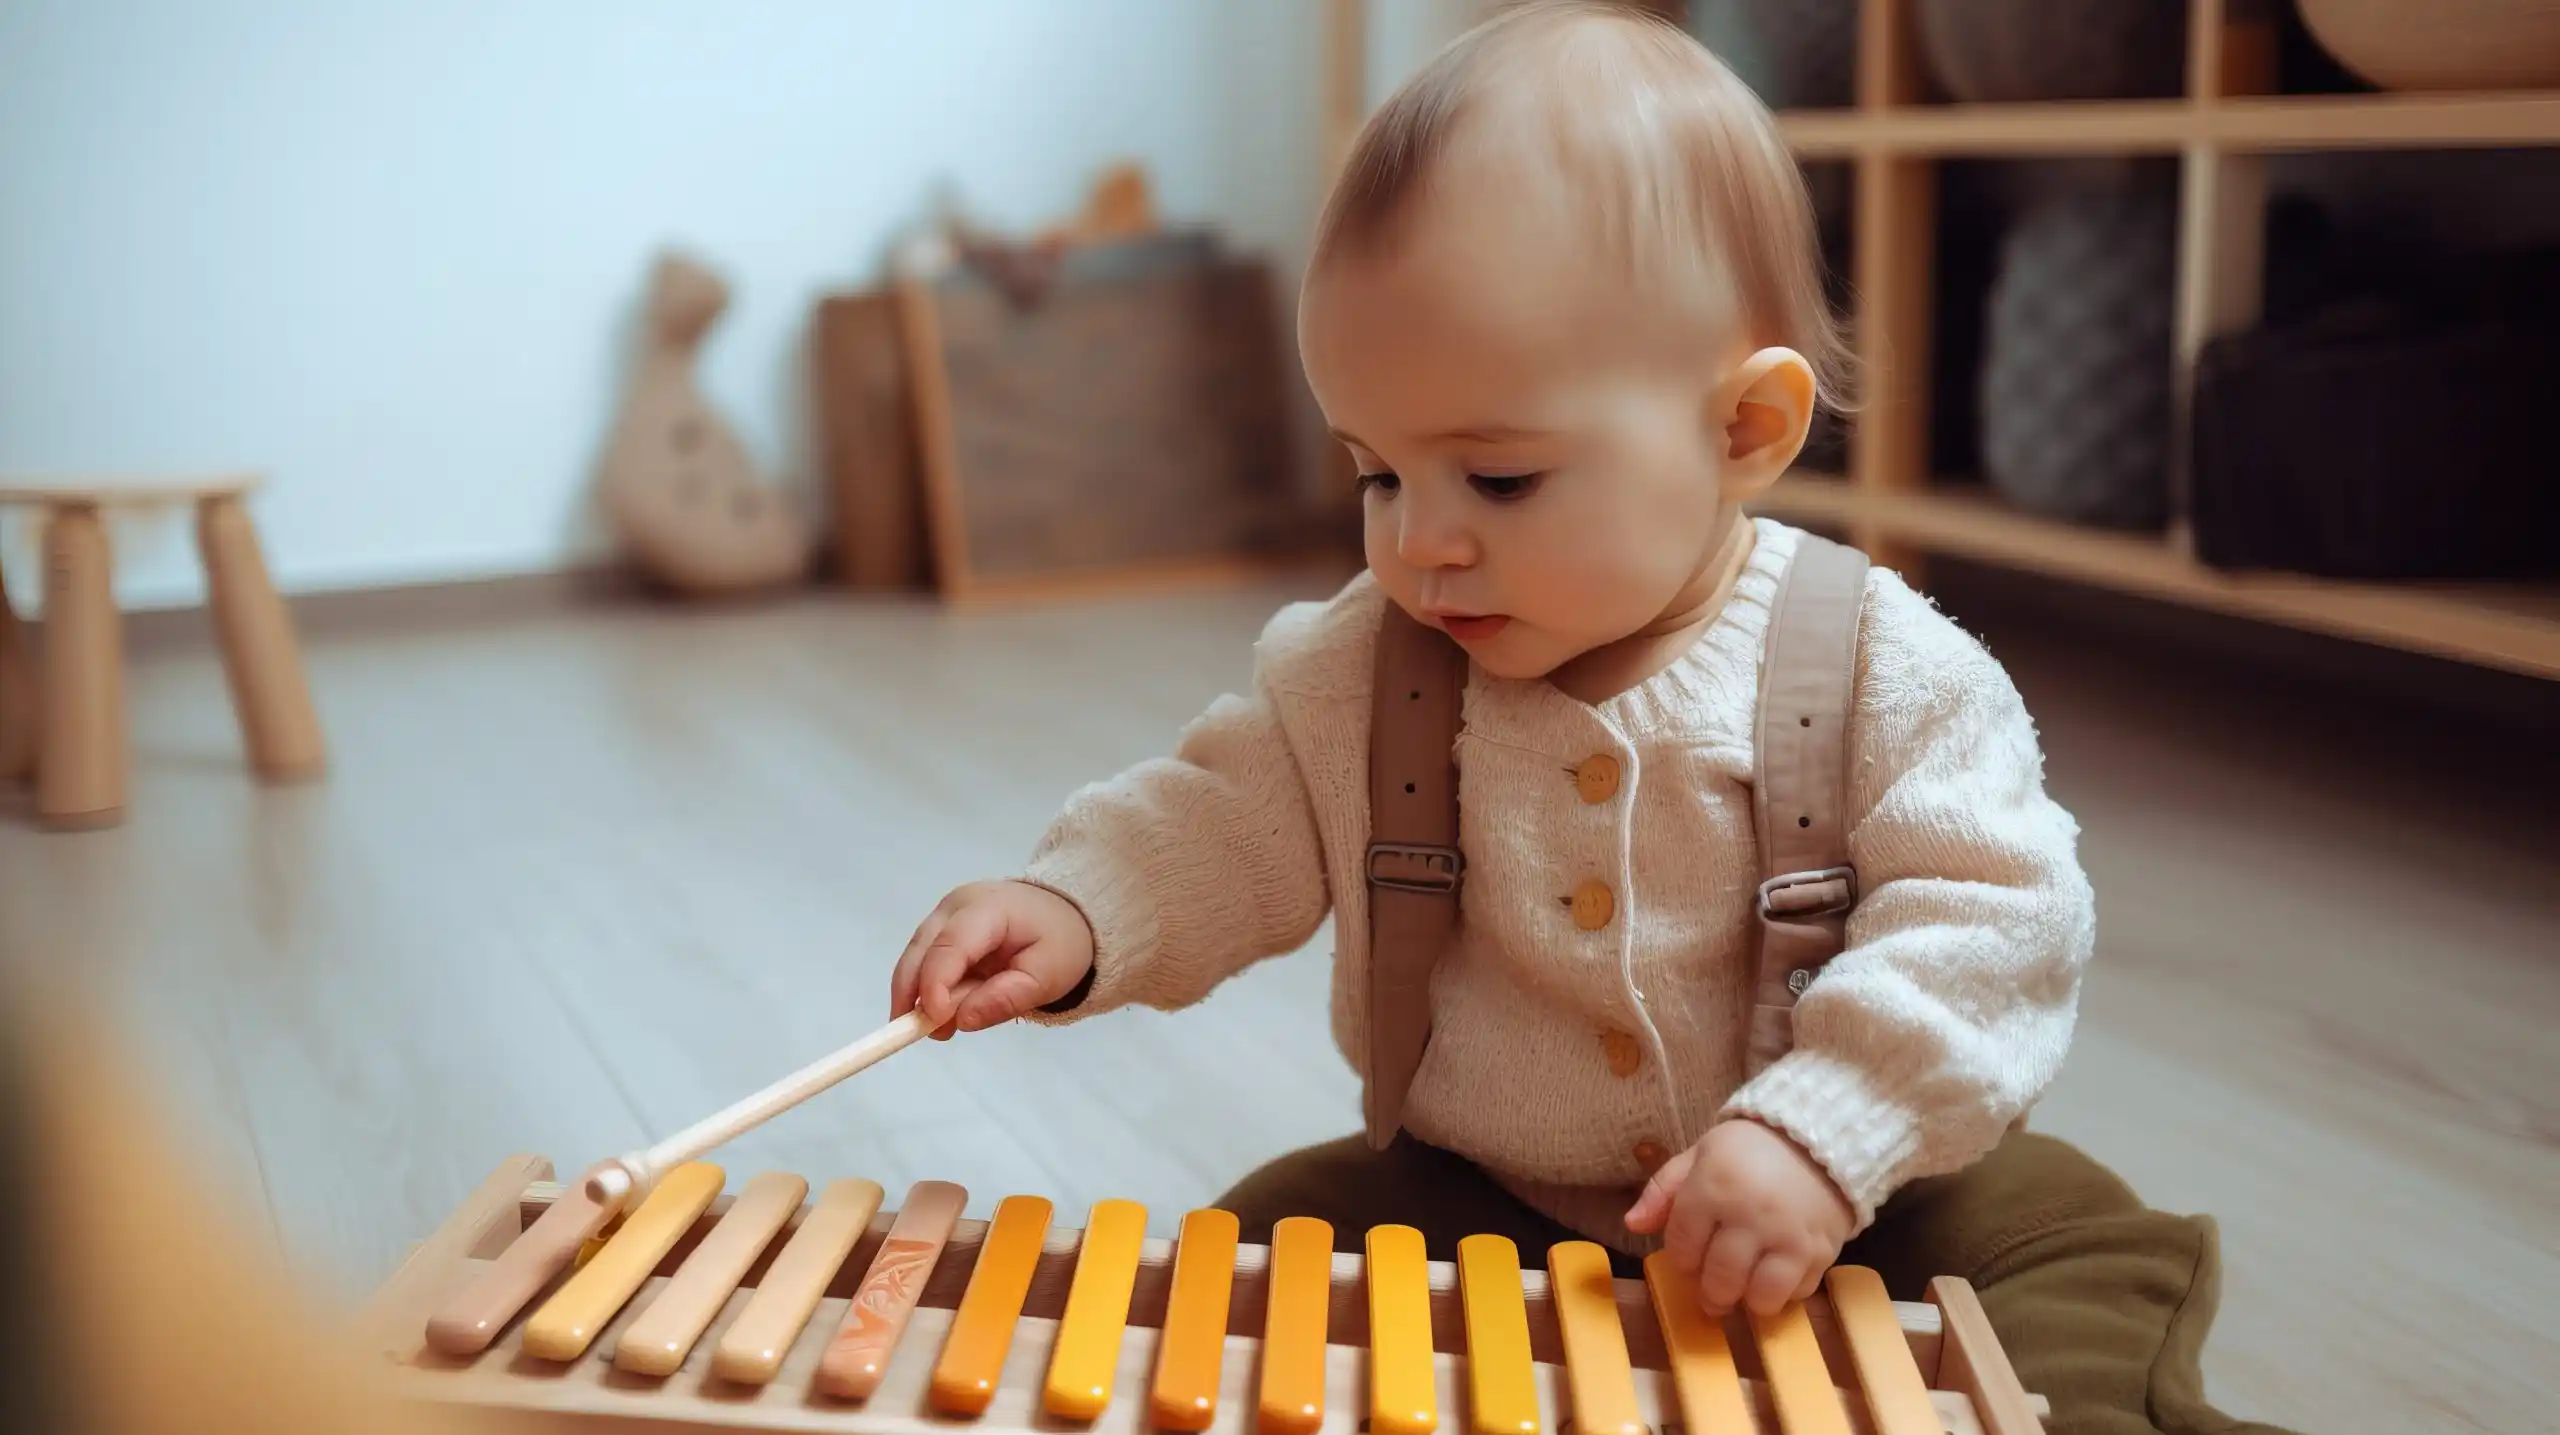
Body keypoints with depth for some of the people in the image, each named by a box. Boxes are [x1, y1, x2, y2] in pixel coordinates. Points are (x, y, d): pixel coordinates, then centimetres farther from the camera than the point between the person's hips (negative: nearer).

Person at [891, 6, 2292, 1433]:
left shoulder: (1880, 670, -15)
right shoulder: (1355, 671, -6)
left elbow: (1988, 916, -18)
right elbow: (1228, 822, 1)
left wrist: (1821, 1130, -31)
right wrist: (1075, 910, -19)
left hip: (1831, 1210, -2)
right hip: (1468, 1205, 2)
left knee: (2091, 1246, -16)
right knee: (1274, 1246, -15)